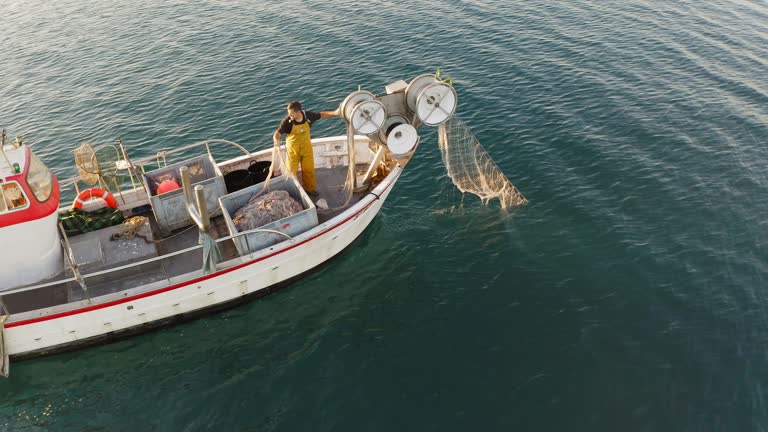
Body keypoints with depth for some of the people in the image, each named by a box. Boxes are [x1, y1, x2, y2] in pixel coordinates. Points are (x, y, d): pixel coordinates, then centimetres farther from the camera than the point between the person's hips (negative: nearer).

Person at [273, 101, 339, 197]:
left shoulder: (307, 115, -17)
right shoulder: (287, 121, -25)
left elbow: (321, 114, -1)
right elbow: (278, 133, -26)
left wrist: (334, 113, -8)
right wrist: (276, 140, -48)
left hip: (306, 146, 3)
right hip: (293, 148, -3)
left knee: (309, 169, 15)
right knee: (292, 171, 10)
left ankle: (309, 188, 36)